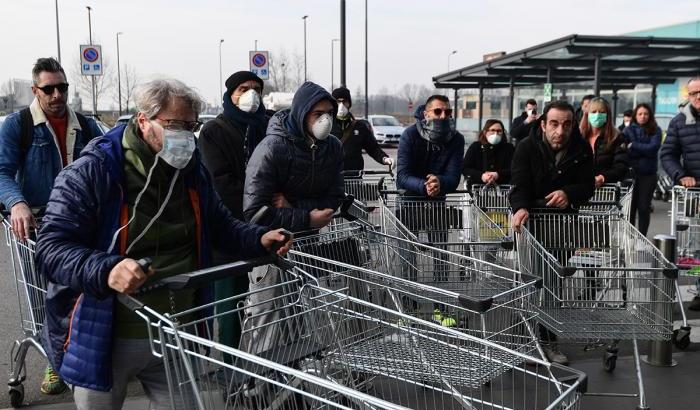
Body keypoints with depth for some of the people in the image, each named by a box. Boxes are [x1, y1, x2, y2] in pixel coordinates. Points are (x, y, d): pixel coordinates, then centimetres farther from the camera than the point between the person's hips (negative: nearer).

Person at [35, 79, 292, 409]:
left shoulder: (192, 171, 5)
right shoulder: (91, 172, -15)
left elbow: (220, 225, 17)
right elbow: (51, 248, -19)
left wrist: (258, 240, -3)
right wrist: (105, 271, -38)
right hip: (106, 339, -4)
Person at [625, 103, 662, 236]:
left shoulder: (655, 130, 3)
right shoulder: (628, 130, 4)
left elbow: (653, 148, -12)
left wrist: (633, 146, -12)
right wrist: (644, 149, -14)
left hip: (648, 174, 0)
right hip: (631, 172, 1)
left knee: (644, 207, 3)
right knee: (630, 207, 5)